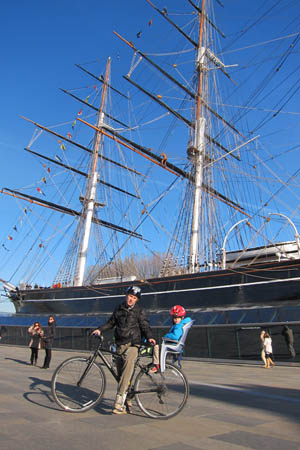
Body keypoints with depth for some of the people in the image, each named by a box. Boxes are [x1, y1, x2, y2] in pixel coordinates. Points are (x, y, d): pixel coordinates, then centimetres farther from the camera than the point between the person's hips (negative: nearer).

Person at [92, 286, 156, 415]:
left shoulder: (139, 311, 3)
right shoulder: (119, 309, 12)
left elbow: (145, 326, -3)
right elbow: (111, 322, 18)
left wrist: (149, 337, -21)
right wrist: (100, 329, 3)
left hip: (133, 344, -4)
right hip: (120, 344, 4)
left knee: (128, 363, -29)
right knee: (121, 373, 5)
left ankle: (119, 399, -31)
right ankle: (125, 399, 25)